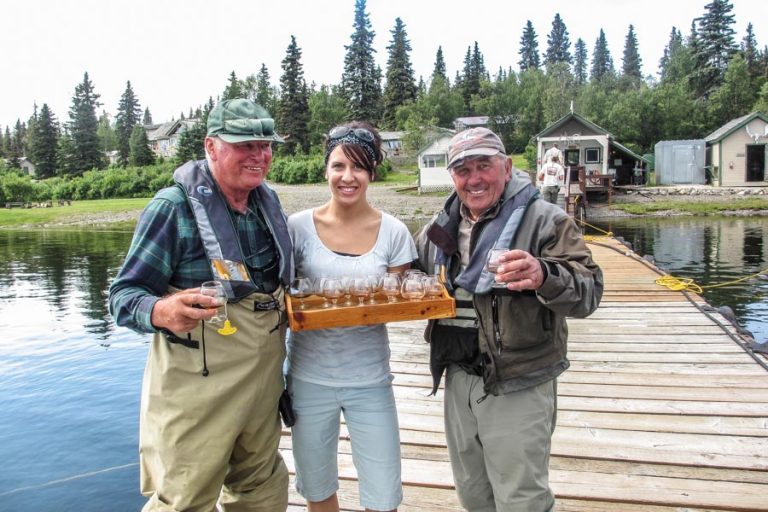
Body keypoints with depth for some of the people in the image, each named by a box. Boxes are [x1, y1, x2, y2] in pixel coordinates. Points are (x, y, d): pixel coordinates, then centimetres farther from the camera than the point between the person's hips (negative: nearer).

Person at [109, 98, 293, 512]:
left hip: (263, 381, 6)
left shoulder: (268, 201, 3)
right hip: (198, 386, -6)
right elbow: (124, 295, -17)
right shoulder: (174, 207, -14)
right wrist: (162, 311, -36)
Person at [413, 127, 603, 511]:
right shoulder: (441, 227, 7)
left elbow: (587, 292, -20)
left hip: (518, 387, -6)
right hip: (457, 378, 6)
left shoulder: (545, 221, -11)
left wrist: (544, 277, -40)